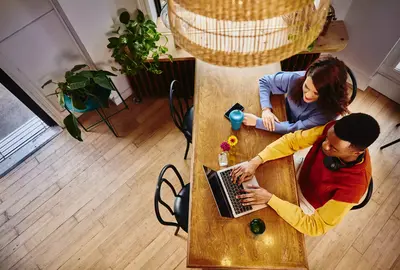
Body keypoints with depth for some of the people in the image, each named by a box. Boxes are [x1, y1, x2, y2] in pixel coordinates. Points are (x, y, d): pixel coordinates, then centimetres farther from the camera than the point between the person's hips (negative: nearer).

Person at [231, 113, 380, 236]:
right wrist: (255, 162, -33)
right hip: (299, 174, 4)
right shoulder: (334, 130, -30)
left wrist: (270, 199, -38)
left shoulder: (354, 185, -40)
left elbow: (316, 226, -32)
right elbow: (292, 140, -20)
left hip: (307, 204, -4)